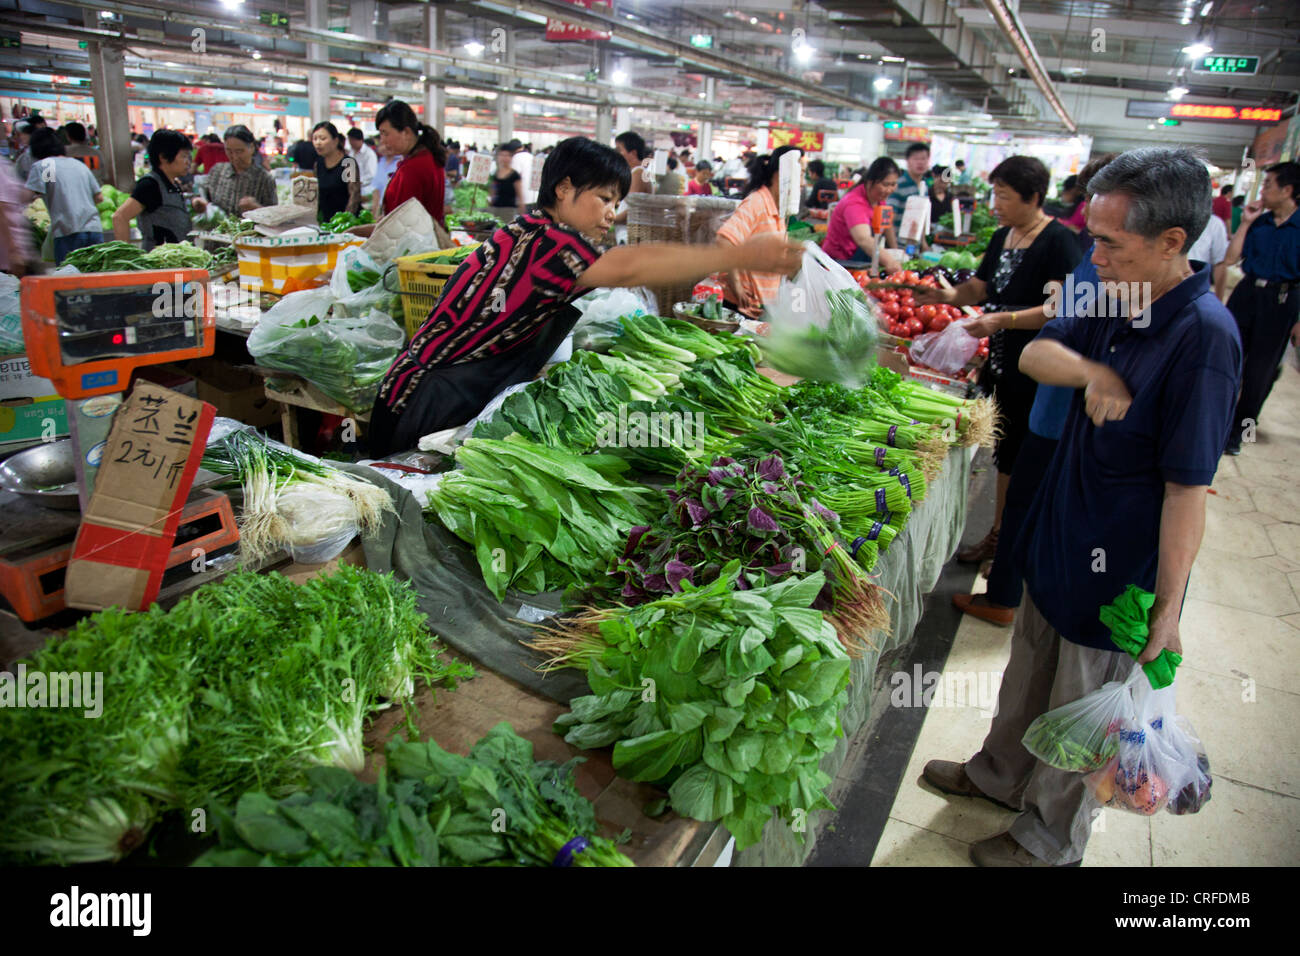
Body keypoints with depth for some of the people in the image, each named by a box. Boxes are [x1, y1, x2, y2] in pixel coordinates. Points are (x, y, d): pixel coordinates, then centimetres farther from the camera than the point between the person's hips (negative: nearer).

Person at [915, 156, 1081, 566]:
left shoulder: (1058, 241, -13)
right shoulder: (1002, 237, 12)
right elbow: (980, 288, 18)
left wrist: (1004, 319, -29)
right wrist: (948, 295, 0)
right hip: (1001, 362, 8)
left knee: (1019, 455, 0)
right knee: (1006, 452, 14)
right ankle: (1000, 532, 25)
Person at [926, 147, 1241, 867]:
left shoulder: (1201, 336, -26)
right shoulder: (1115, 299, -3)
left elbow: (1187, 489, -25)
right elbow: (1034, 353, -4)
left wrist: (1167, 609, -21)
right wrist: (1093, 373, -25)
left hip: (1120, 571, -7)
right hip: (1060, 539, 7)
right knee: (1028, 674, 26)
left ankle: (1050, 841, 38)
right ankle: (1001, 775, 51)